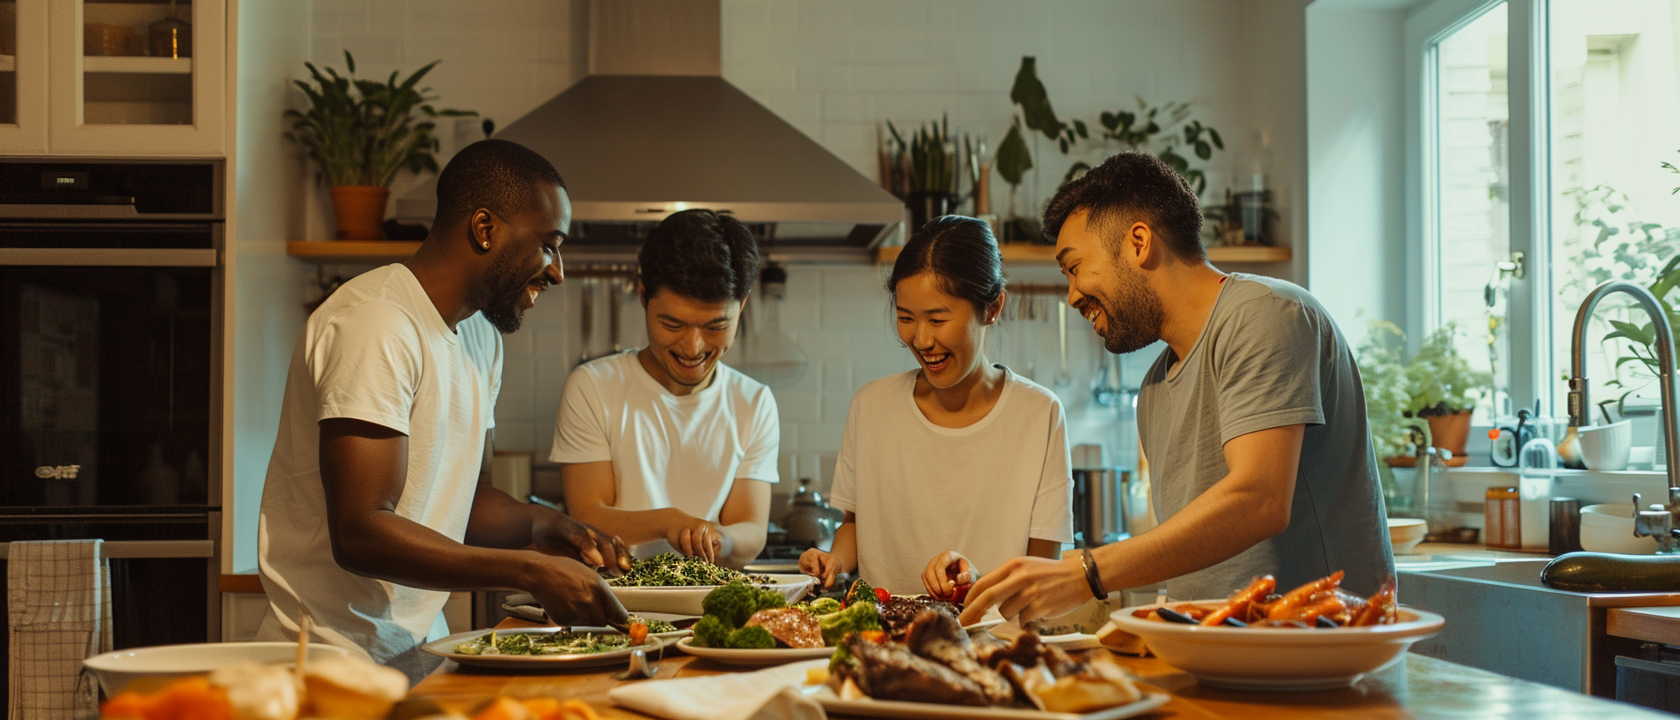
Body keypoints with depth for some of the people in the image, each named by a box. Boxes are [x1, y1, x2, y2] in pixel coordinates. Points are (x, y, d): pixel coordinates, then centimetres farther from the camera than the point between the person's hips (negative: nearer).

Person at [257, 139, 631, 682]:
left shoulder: (480, 335, 14)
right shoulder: (377, 323, -17)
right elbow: (359, 534, -24)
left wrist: (541, 526, -3)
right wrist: (531, 572, -25)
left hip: (418, 651, 8)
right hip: (341, 662, -8)